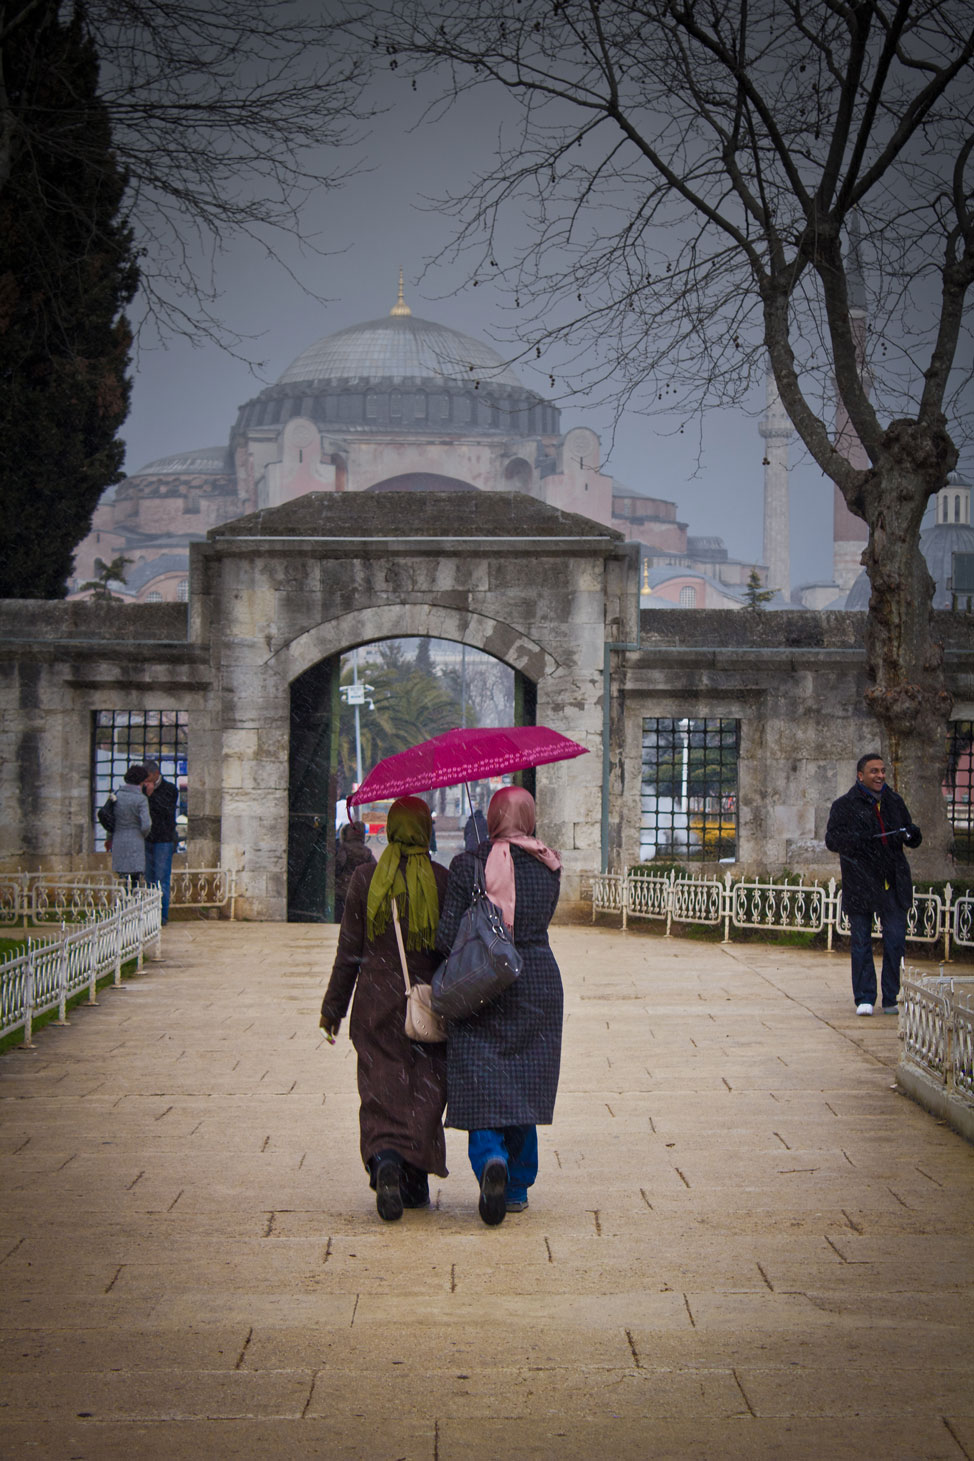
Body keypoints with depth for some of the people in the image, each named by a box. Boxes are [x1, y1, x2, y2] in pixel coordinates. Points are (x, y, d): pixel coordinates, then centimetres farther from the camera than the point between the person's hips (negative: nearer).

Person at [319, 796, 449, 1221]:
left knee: (381, 1090, 3)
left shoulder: (365, 877, -3)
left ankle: (385, 1159, -21)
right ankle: (415, 1180, 8)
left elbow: (349, 950, 1)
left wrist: (333, 1007, 8)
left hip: (376, 1000, 0)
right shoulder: (442, 880, -5)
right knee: (424, 1090, 8)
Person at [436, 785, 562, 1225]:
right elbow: (540, 921, 9)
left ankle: (491, 1159, -25)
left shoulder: (467, 866, -7)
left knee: (480, 1087, 1)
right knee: (526, 1085, 12)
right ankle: (518, 1186, 18)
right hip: (537, 983, 3)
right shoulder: (548, 866, 2)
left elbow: (448, 936, -9)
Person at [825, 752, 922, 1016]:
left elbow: (912, 839, 19)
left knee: (895, 940, -1)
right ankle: (864, 999, 9)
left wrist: (912, 834, -5)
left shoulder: (894, 802, 13)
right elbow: (831, 839, -7)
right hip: (860, 883, -3)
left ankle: (891, 999, 8)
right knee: (861, 942, 2)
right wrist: (854, 839, -25)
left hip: (893, 885, 3)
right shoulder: (845, 805, 1)